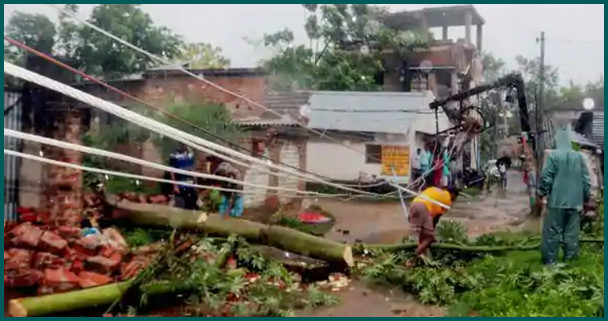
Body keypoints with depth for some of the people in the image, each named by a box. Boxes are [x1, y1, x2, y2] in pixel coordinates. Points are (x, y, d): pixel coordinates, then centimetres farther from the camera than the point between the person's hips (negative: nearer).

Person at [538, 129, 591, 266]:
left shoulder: (552, 155, -7)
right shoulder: (579, 156, 5)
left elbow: (546, 177, -9)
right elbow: (586, 180, 8)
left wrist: (541, 195, 2)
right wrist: (586, 198, 16)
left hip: (557, 200, -4)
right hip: (575, 201, 4)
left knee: (552, 232, 2)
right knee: (572, 232, 9)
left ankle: (550, 260, 4)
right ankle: (570, 260, 13)